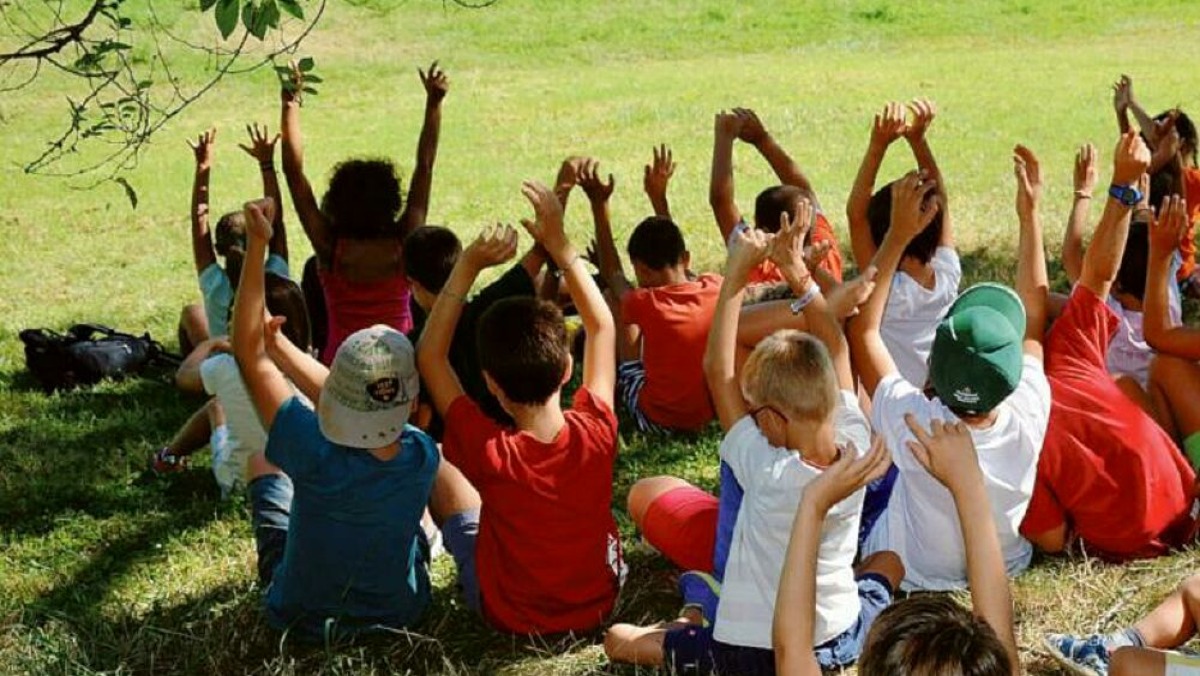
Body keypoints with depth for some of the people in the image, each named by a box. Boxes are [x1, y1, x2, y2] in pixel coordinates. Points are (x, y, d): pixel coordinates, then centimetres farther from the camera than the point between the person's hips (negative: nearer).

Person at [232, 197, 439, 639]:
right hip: (398, 613, 2)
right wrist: (279, 344, -4)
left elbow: (249, 353, -30)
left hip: (304, 615, -2)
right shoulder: (422, 457, -28)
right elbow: (352, 400, -8)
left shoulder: (318, 457, -38)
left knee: (263, 462, 21)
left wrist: (257, 245, -32)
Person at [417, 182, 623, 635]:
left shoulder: (490, 452, -30)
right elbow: (602, 327, -6)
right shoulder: (596, 434, -23)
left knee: (437, 464, 10)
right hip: (598, 603, 2)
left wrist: (468, 266, -21)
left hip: (508, 613, -2)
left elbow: (429, 355, -17)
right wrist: (559, 245, -5)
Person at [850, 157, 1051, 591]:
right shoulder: (1027, 420, -31)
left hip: (907, 573, -3)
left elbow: (862, 329, -23)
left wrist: (898, 235, -22)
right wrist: (1030, 215, -9)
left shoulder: (915, 425, -38)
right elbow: (1034, 321, -12)